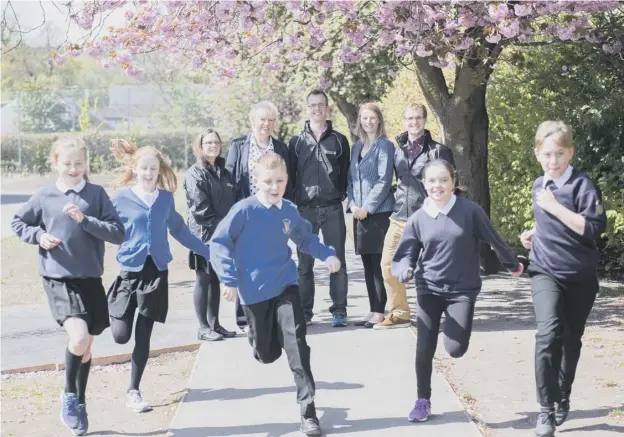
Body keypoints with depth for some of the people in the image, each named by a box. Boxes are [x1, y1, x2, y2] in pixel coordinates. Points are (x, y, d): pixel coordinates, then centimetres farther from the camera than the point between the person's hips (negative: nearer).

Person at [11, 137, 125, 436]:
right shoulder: (44, 197, -1)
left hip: (90, 279, 2)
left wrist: (85, 220, -19)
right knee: (79, 336, -22)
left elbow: (118, 233, -8)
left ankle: (79, 403, 35)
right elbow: (17, 224, 13)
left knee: (87, 345, 14)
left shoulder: (97, 194, -2)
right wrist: (38, 235, -6)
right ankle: (69, 394, 4)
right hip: (57, 278, -2)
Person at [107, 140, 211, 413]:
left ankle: (133, 392, 16)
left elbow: (179, 231, 17)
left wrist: (209, 252, 20)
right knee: (121, 335, -6)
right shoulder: (122, 198, -3)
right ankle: (114, 309, 31)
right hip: (130, 271, -2)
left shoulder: (166, 198, 5)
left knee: (143, 336, 4)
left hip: (157, 271, 2)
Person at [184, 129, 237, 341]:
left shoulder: (224, 172, 15)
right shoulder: (195, 174, -8)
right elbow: (199, 207, -15)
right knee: (203, 279, -1)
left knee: (216, 280, 11)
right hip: (204, 234, -7)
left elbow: (233, 201, 16)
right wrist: (219, 226, -15)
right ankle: (203, 327, 4)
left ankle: (214, 324, 17)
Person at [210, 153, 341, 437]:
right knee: (267, 353, 10)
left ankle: (307, 410, -10)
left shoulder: (290, 211, 0)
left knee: (296, 342, -15)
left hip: (285, 286, 2)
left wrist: (327, 254, 5)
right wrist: (229, 279, -17)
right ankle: (257, 337, 51)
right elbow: (219, 243, -12)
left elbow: (306, 238, 18)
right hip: (255, 291, -2)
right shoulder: (244, 210, -15)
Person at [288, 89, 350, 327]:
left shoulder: (339, 140, 7)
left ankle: (339, 311, 7)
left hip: (333, 208, 0)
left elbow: (346, 173, 9)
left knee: (337, 261, 1)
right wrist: (292, 203, 0)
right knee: (305, 263, 4)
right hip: (305, 209, 1)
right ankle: (304, 311, 11)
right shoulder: (297, 141, 8)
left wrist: (342, 194, -1)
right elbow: (290, 175, 7)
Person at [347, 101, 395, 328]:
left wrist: (367, 207, -14)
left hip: (379, 212, -7)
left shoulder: (385, 145, -5)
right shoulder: (357, 146, 15)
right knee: (367, 264, 9)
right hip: (359, 213, 7)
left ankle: (380, 311, -1)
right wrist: (352, 204, 1)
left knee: (378, 263, -6)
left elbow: (384, 181, -11)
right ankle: (373, 310, 15)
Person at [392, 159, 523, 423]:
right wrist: (405, 270, -23)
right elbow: (405, 255, 1)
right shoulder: (417, 219, -3)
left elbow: (494, 240, 3)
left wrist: (513, 265, 16)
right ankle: (423, 400, 22)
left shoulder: (470, 211, -9)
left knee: (455, 348, -13)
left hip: (462, 289, -2)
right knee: (424, 349, -1)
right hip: (429, 290, 2)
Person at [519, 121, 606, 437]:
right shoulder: (538, 185, 7)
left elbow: (594, 228, -24)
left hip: (581, 276, -2)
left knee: (572, 340, 11)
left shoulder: (582, 185, -12)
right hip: (545, 272, 2)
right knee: (549, 332, -19)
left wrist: (555, 207, -25)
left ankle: (562, 397, 35)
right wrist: (534, 233, 7)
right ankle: (547, 409, -16)